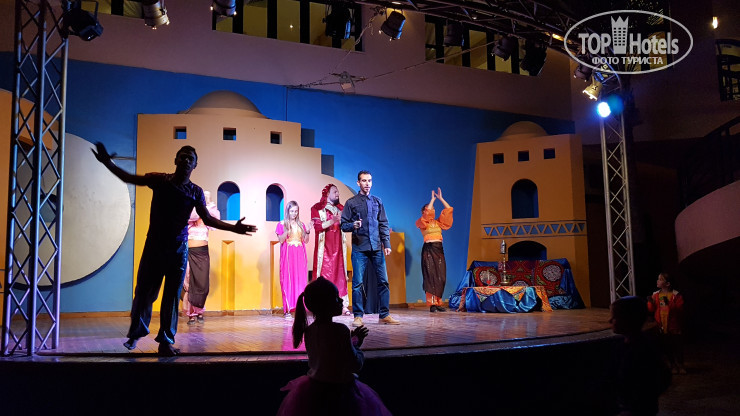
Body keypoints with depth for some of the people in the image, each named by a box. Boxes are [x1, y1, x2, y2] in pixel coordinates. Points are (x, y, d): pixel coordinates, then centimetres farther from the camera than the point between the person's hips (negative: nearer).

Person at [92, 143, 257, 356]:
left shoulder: (196, 192, 2)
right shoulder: (160, 180, -1)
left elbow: (207, 219, 5)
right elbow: (129, 178, 3)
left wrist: (233, 227, -5)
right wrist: (107, 163, -9)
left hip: (179, 248, 1)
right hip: (154, 245, -1)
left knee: (172, 296, 2)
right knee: (144, 291, 4)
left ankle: (166, 341, 10)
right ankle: (136, 333, 26)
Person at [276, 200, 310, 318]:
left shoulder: (301, 225, 13)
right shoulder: (282, 224, 3)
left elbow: (305, 241, 12)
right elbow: (281, 240, -6)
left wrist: (308, 232, -5)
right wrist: (287, 231, -19)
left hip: (300, 255, 4)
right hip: (287, 255, -3)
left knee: (301, 280, 0)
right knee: (287, 280, -6)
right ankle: (287, 310, -4)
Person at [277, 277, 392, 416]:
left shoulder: (308, 330, -1)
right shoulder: (340, 330, -21)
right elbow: (356, 365, -16)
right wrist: (356, 342, 0)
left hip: (314, 386, 7)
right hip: (340, 391, -7)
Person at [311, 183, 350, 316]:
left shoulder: (340, 208, 17)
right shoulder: (317, 208, 3)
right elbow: (317, 226, -10)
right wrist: (331, 221, -20)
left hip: (338, 246, 4)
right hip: (325, 247, -4)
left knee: (340, 274, 0)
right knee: (325, 274, -7)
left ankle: (343, 306, 0)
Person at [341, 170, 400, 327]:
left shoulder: (377, 201, 14)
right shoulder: (351, 202, 4)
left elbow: (383, 224, 15)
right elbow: (343, 225, 3)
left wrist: (387, 244, 6)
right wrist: (353, 226, -19)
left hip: (377, 248, 3)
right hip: (359, 248, -3)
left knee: (383, 281, 3)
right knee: (358, 282, -3)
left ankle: (384, 315, 11)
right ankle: (358, 316, 6)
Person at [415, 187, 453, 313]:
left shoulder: (438, 222, 16)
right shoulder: (421, 222, 2)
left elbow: (448, 210, 13)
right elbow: (427, 214, -17)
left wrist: (440, 198, 8)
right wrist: (432, 199, -8)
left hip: (439, 249, 6)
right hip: (428, 249, -6)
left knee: (441, 276, 2)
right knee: (430, 276, -8)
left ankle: (438, 302, 6)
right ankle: (432, 303, -7)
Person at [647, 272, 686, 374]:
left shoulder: (676, 295, -6)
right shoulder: (656, 295, 4)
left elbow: (679, 310, -15)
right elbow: (651, 310, 3)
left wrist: (668, 304, -26)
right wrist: (651, 302, -15)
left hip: (674, 327, -3)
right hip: (661, 328, 3)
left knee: (677, 348, 4)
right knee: (666, 349, 11)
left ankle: (680, 366, 22)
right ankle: (673, 366, 26)